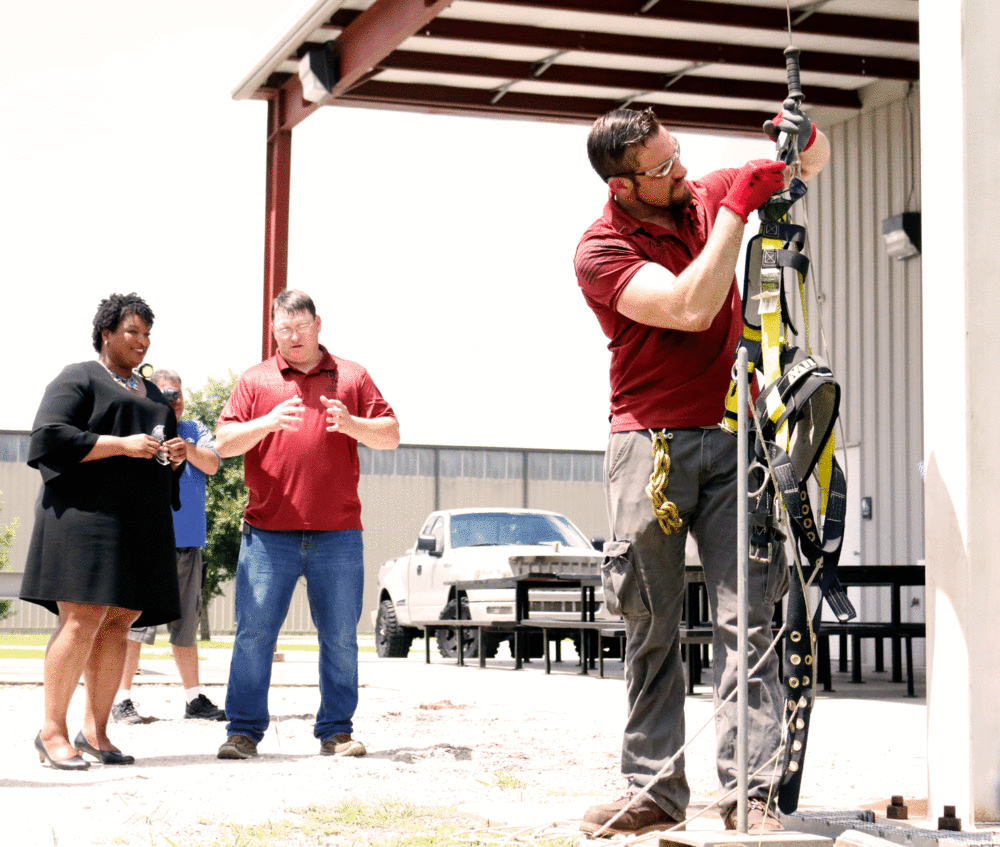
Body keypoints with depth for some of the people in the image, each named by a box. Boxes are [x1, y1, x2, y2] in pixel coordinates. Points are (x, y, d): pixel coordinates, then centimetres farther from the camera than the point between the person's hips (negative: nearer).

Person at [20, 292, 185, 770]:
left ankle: (95, 730, 5)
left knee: (118, 622, 1)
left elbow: (164, 455, 33)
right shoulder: (78, 380, 3)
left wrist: (175, 457, 8)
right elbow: (49, 437, -10)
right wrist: (121, 445, -15)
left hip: (141, 524, 7)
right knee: (82, 618, -14)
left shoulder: (152, 395, 26)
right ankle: (52, 731, -9)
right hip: (86, 513, -7)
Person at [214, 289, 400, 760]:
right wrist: (267, 422, -14)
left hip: (337, 534, 1)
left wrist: (350, 424, -11)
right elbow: (224, 442, 4)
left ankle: (336, 731, 11)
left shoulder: (351, 376, 13)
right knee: (253, 632, -3)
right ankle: (244, 731, 3)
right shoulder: (255, 380, 12)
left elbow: (391, 436, 8)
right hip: (268, 532, -1)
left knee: (340, 636, 3)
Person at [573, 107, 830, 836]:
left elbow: (815, 164, 21)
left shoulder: (706, 195, 7)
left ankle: (750, 792, -9)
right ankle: (655, 790, 10)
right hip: (650, 442, -2)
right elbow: (691, 308, -22)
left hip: (733, 436, 3)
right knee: (651, 624, 3)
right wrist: (738, 208, -20)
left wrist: (806, 136, -3)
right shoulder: (601, 251, -7)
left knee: (745, 614, -7)